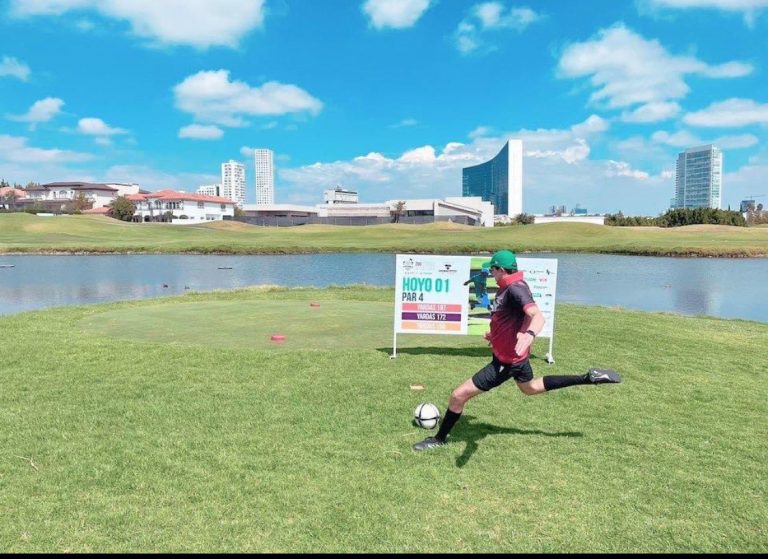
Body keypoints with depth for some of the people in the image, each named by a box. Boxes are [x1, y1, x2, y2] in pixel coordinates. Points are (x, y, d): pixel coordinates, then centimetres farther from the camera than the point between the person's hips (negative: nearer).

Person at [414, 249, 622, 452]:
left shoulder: (515, 289, -27)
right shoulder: (509, 287, 4)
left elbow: (537, 316, -42)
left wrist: (529, 334, -63)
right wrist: (496, 333, 30)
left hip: (506, 361, -10)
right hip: (515, 353, 10)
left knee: (459, 395, -7)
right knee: (530, 388, 35)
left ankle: (440, 439, 14)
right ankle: (589, 377, 36)